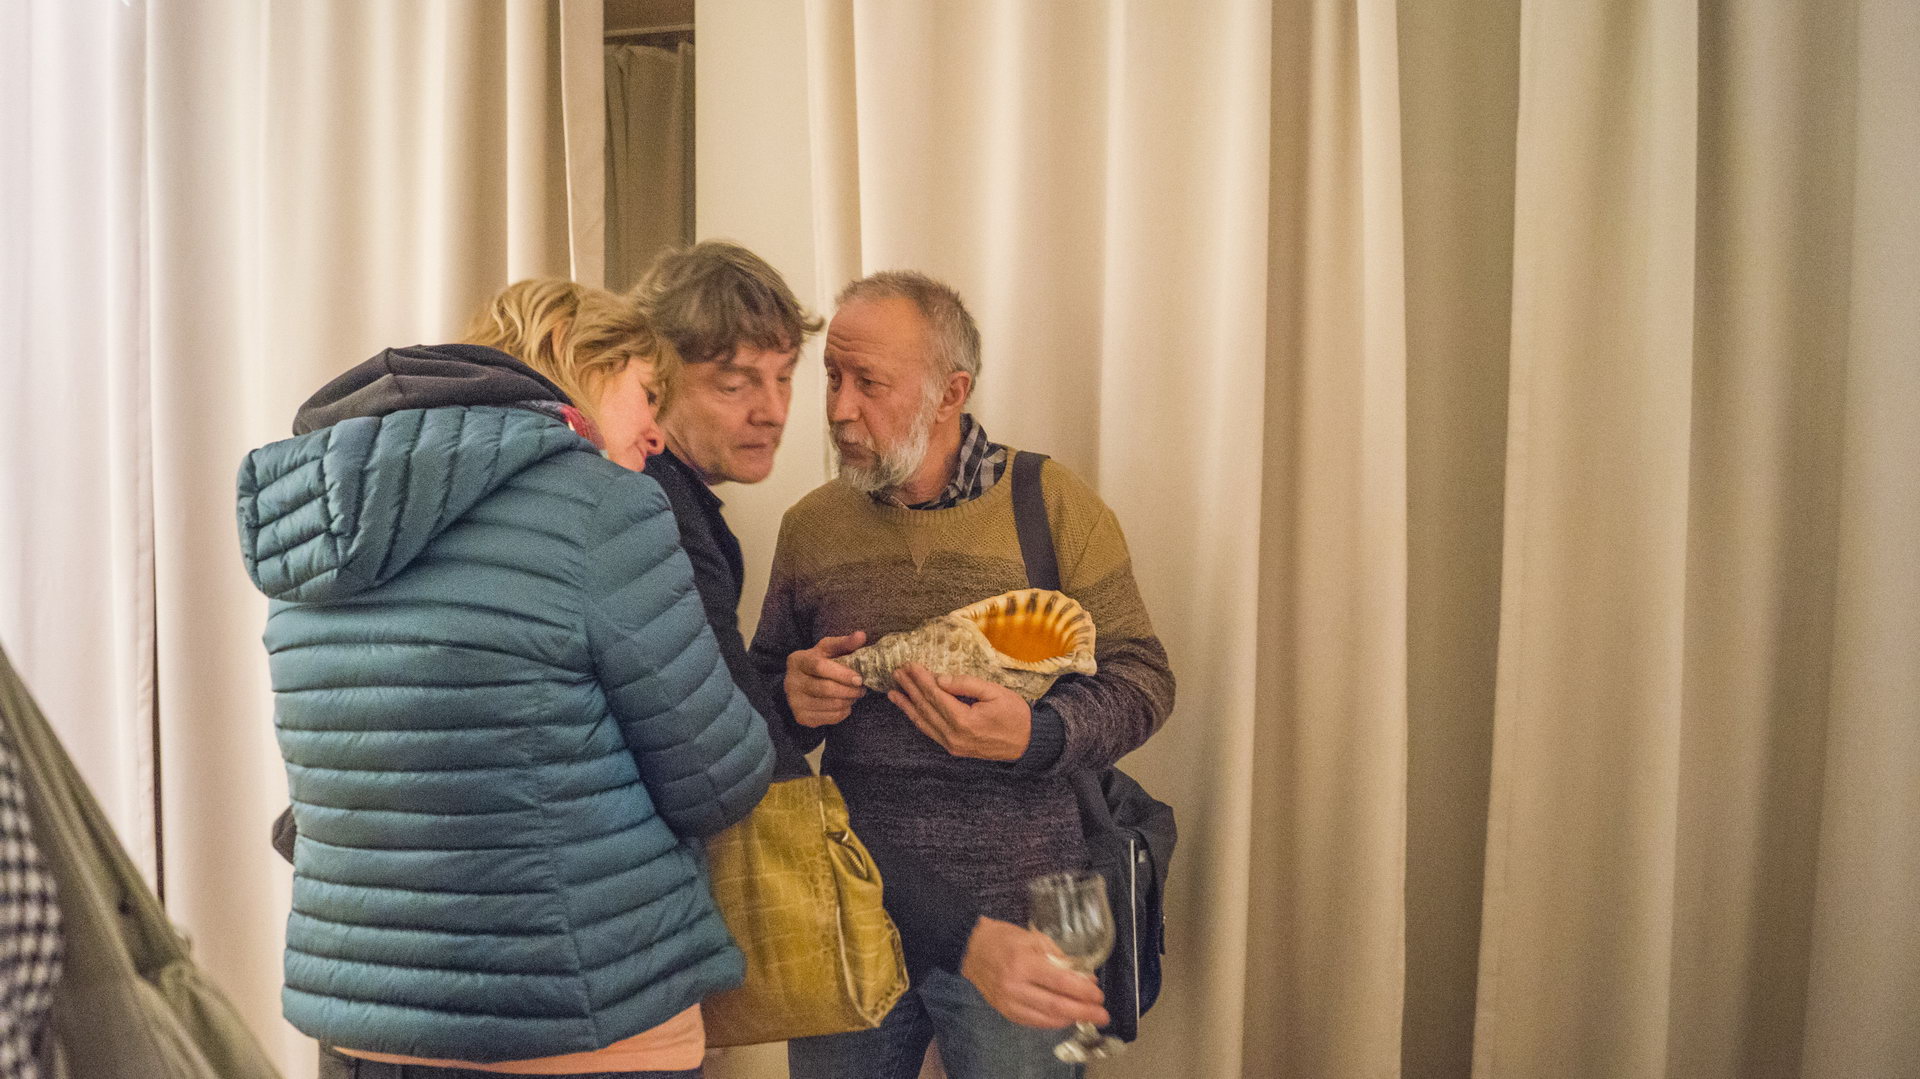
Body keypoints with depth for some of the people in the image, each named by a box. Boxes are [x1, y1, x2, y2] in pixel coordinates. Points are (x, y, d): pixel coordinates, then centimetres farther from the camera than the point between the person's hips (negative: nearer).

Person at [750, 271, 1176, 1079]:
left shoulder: (1056, 507, -3)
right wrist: (791, 701, -9)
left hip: (1013, 923, -3)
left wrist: (1034, 737, -22)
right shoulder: (809, 526, 7)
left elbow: (1141, 680, -3)